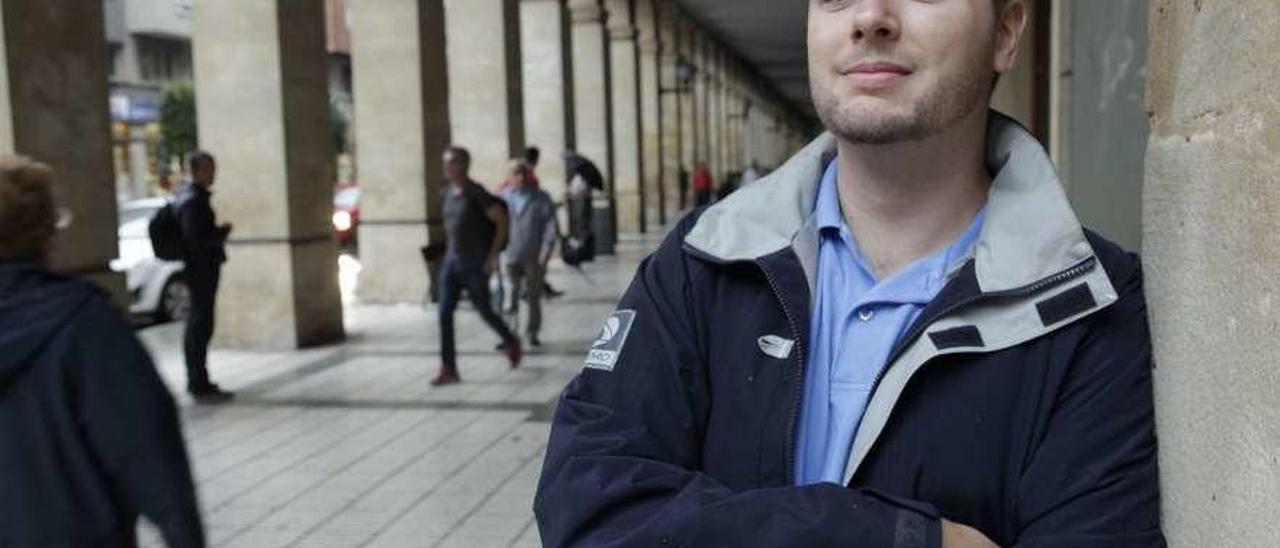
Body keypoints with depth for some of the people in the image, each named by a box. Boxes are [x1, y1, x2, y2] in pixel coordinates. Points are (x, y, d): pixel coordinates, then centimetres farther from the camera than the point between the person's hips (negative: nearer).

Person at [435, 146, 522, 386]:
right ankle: (448, 370, 0)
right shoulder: (448, 192, 8)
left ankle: (511, 343, 36)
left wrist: (493, 255, -14)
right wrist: (451, 252, 18)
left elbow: (502, 221, -13)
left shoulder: (477, 193, -14)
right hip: (451, 261, 7)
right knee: (444, 314, -3)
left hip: (475, 265, -7)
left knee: (485, 312, 7)